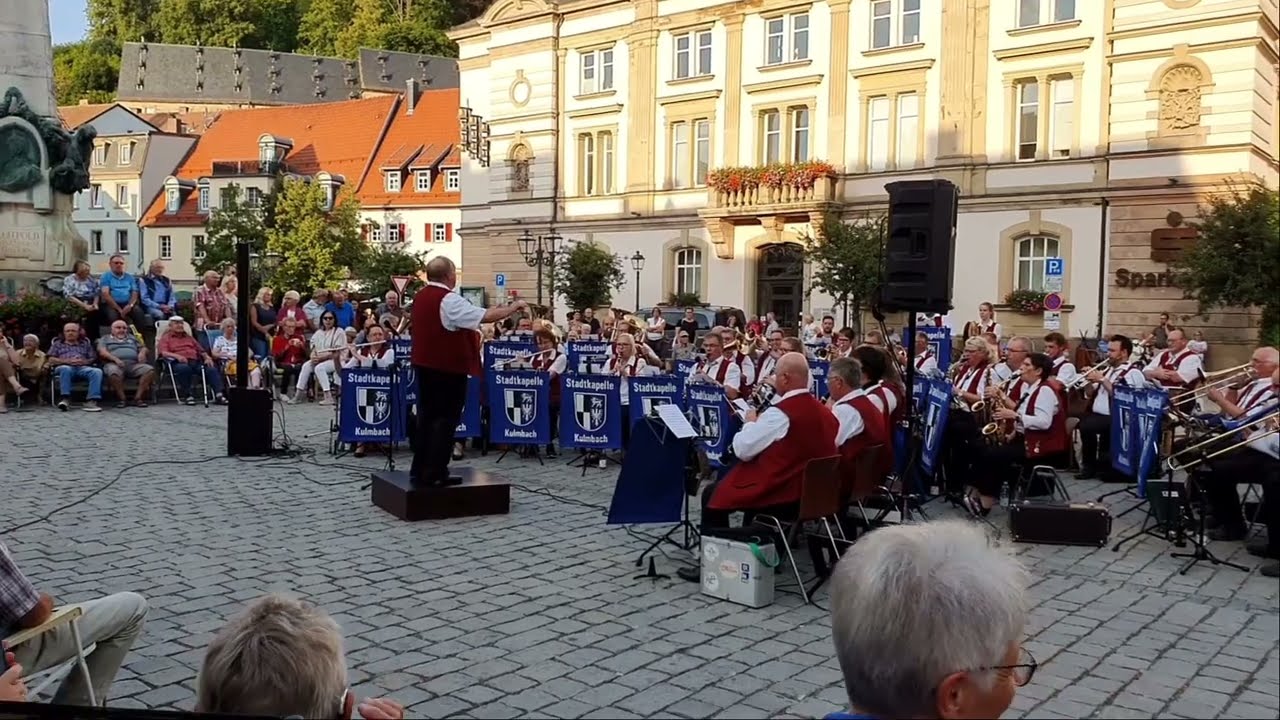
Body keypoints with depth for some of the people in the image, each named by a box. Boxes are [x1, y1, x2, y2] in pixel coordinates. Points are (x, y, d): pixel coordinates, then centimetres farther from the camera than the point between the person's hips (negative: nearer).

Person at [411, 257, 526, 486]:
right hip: (448, 367, -9)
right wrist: (513, 307, -12)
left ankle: (419, 470, 18)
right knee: (446, 418, -2)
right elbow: (486, 316, -25)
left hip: (424, 364, 9)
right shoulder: (449, 300, -19)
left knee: (427, 415, 15)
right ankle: (434, 473, -1)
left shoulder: (420, 296, 10)